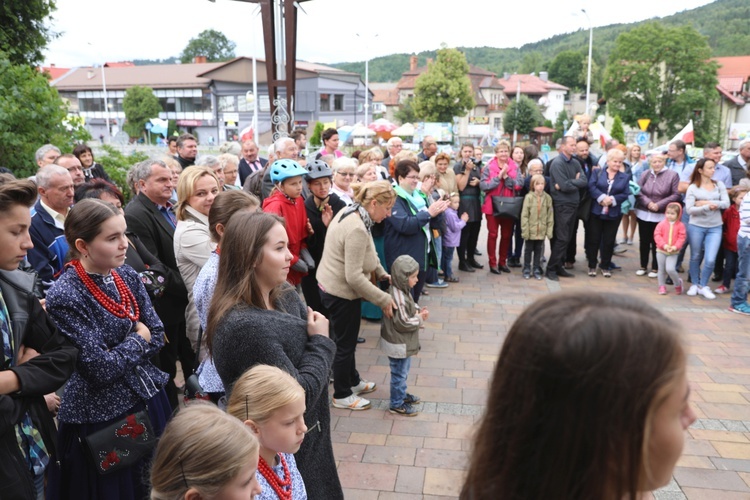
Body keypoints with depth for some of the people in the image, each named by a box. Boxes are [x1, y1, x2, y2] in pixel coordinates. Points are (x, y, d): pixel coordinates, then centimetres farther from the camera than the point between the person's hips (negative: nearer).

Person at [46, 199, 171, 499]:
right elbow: (101, 368, -22)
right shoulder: (64, 296, -20)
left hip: (148, 401, 6)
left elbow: (157, 336, 2)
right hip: (102, 417, -6)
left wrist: (119, 354, -12)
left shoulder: (126, 275, 0)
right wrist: (138, 339, -8)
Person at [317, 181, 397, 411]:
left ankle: (353, 381, 44)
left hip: (330, 286, 10)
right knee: (345, 344, 8)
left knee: (347, 340, 25)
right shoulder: (357, 229, -30)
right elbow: (354, 277, -30)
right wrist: (383, 299, -22)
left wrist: (382, 274, 3)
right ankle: (342, 395, 27)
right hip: (341, 293, -10)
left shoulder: (350, 212, 1)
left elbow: (367, 253, 13)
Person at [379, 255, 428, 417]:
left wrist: (418, 311, -2)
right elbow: (403, 323, -27)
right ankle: (397, 404, 20)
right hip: (398, 345, -10)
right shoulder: (398, 298, -30)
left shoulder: (402, 291, 2)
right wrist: (420, 319, -15)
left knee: (403, 372, 26)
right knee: (399, 374, 6)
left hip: (403, 343, 10)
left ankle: (401, 394, 43)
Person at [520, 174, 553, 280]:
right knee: (528, 250, 10)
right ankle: (527, 269, 21)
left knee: (538, 250, 12)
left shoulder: (547, 198, -2)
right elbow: (524, 215, -9)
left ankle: (537, 269, 23)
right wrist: (525, 230, -12)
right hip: (531, 230, -2)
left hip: (541, 231, 2)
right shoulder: (529, 197, -10)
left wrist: (549, 231, -2)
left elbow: (550, 215, 1)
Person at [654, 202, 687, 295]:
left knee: (670, 269, -16)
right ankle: (662, 286, 25)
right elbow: (657, 235, -8)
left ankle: (678, 283, 10)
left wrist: (675, 247, -21)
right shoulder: (662, 224, -3)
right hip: (661, 251, 2)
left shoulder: (680, 225, -5)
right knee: (661, 270, 10)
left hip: (673, 252, -2)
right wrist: (664, 245, -19)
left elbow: (682, 238, -7)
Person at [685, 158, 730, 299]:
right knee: (695, 257, 12)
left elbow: (726, 203, -6)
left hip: (715, 228, 1)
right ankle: (694, 284, 28)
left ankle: (703, 286, 15)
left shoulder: (719, 184, 3)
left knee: (710, 260, -5)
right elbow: (689, 209, -11)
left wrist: (707, 202, -16)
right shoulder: (693, 188, -4)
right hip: (696, 227, -1)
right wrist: (707, 207, -24)